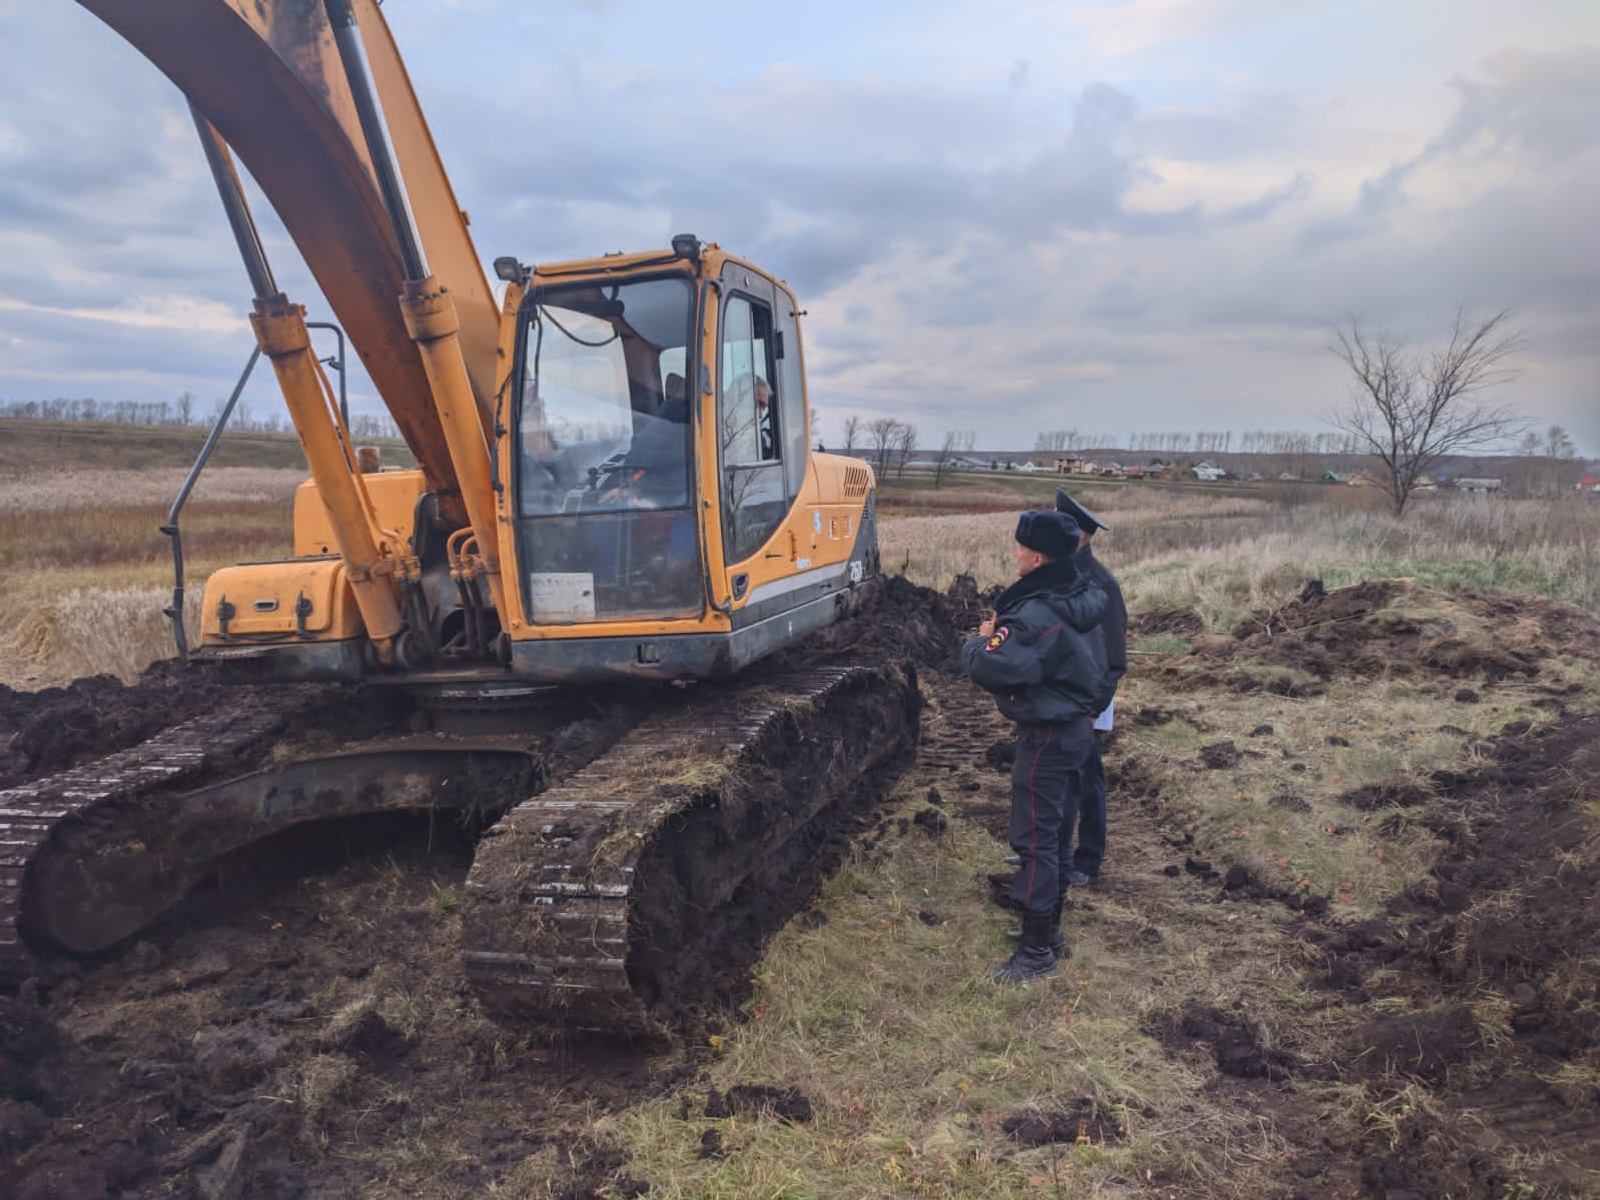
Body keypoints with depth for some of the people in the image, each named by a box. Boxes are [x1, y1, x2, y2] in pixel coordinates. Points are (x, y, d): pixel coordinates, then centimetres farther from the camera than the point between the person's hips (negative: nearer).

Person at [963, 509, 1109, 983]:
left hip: (1047, 738, -10)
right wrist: (1004, 630, 0)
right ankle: (1049, 931, 32)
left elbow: (990, 668, -33)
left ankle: (1037, 952, 10)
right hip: (1078, 728, 10)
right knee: (1058, 835, 18)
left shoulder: (1038, 615, -27)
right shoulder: (1083, 598, 4)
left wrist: (981, 640, -10)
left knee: (1035, 841, 0)